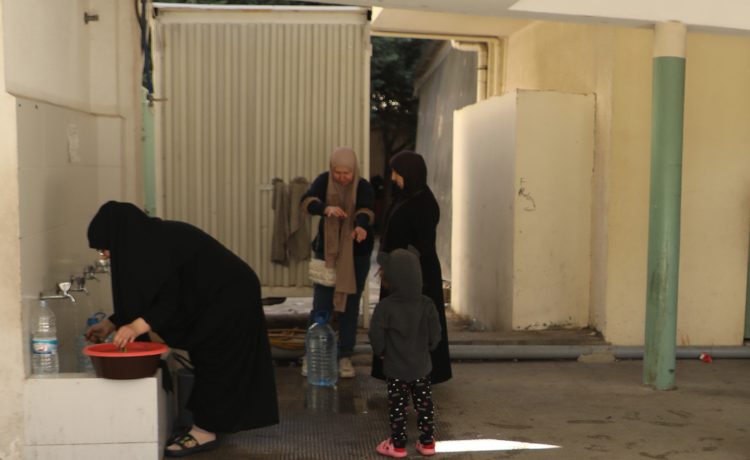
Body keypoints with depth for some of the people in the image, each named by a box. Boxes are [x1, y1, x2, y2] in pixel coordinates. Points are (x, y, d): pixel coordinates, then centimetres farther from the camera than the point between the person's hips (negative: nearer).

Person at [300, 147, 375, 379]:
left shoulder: (363, 187, -8)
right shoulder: (324, 181, -5)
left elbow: (366, 210, -27)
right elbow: (307, 201, -22)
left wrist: (360, 225, -50)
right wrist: (327, 208, -42)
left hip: (356, 254, 0)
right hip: (326, 252, 0)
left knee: (350, 307, 5)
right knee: (320, 305, -1)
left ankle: (345, 357, 17)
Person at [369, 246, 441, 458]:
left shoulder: (384, 307, -17)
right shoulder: (426, 304, -8)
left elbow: (376, 336, -13)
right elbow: (435, 335, -3)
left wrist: (381, 353, 6)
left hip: (396, 369, -2)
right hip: (422, 367, 3)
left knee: (397, 406, 10)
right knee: (424, 404, 14)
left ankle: (398, 445, 19)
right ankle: (427, 443, 24)